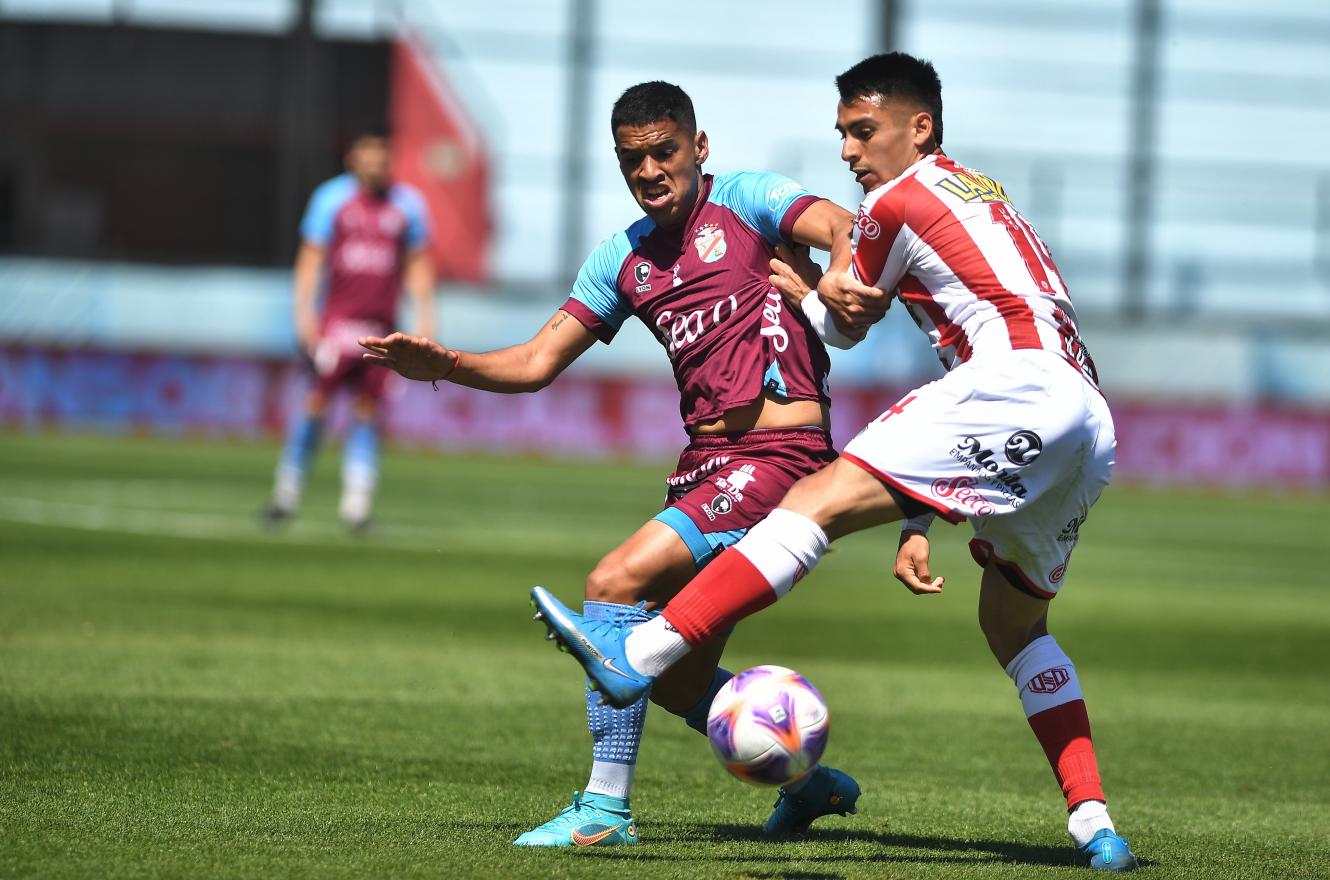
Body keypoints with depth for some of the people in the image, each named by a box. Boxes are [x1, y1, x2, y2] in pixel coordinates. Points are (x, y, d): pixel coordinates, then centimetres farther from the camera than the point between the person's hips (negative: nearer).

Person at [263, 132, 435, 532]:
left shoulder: (407, 204, 6)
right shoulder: (332, 198, 0)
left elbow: (418, 266, 13)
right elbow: (311, 258, 3)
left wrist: (424, 318, 7)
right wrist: (304, 311, -4)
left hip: (381, 326, 2)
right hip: (338, 317, -2)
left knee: (367, 410, 0)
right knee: (317, 401, -7)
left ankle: (356, 503, 3)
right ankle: (287, 493, 4)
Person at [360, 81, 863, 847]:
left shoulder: (745, 201, -2)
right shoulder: (626, 257, 15)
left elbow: (840, 226, -19)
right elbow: (536, 364, 13)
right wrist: (446, 366, -5)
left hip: (776, 455, -8)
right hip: (704, 462, 8)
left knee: (617, 582, -21)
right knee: (678, 680, 11)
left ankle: (607, 807, -18)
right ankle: (811, 781, 33)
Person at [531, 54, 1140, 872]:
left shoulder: (898, 201, 6)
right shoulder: (983, 195, 32)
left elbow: (847, 325, 20)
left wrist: (803, 294, 44)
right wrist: (919, 524, 29)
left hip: (1020, 381, -9)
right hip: (1093, 432, 9)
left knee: (819, 499, -17)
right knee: (1014, 620, 26)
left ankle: (637, 655, -30)